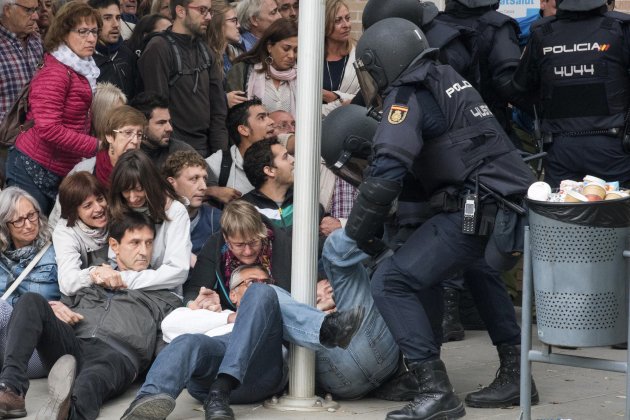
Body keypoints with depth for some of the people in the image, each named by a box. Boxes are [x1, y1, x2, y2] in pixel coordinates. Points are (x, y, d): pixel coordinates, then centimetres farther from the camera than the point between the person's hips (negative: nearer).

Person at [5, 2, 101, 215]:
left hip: (59, 174, 9)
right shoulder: (55, 73, -16)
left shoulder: (83, 70, 11)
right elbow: (48, 129, -25)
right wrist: (96, 146, -21)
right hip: (33, 172, -9)